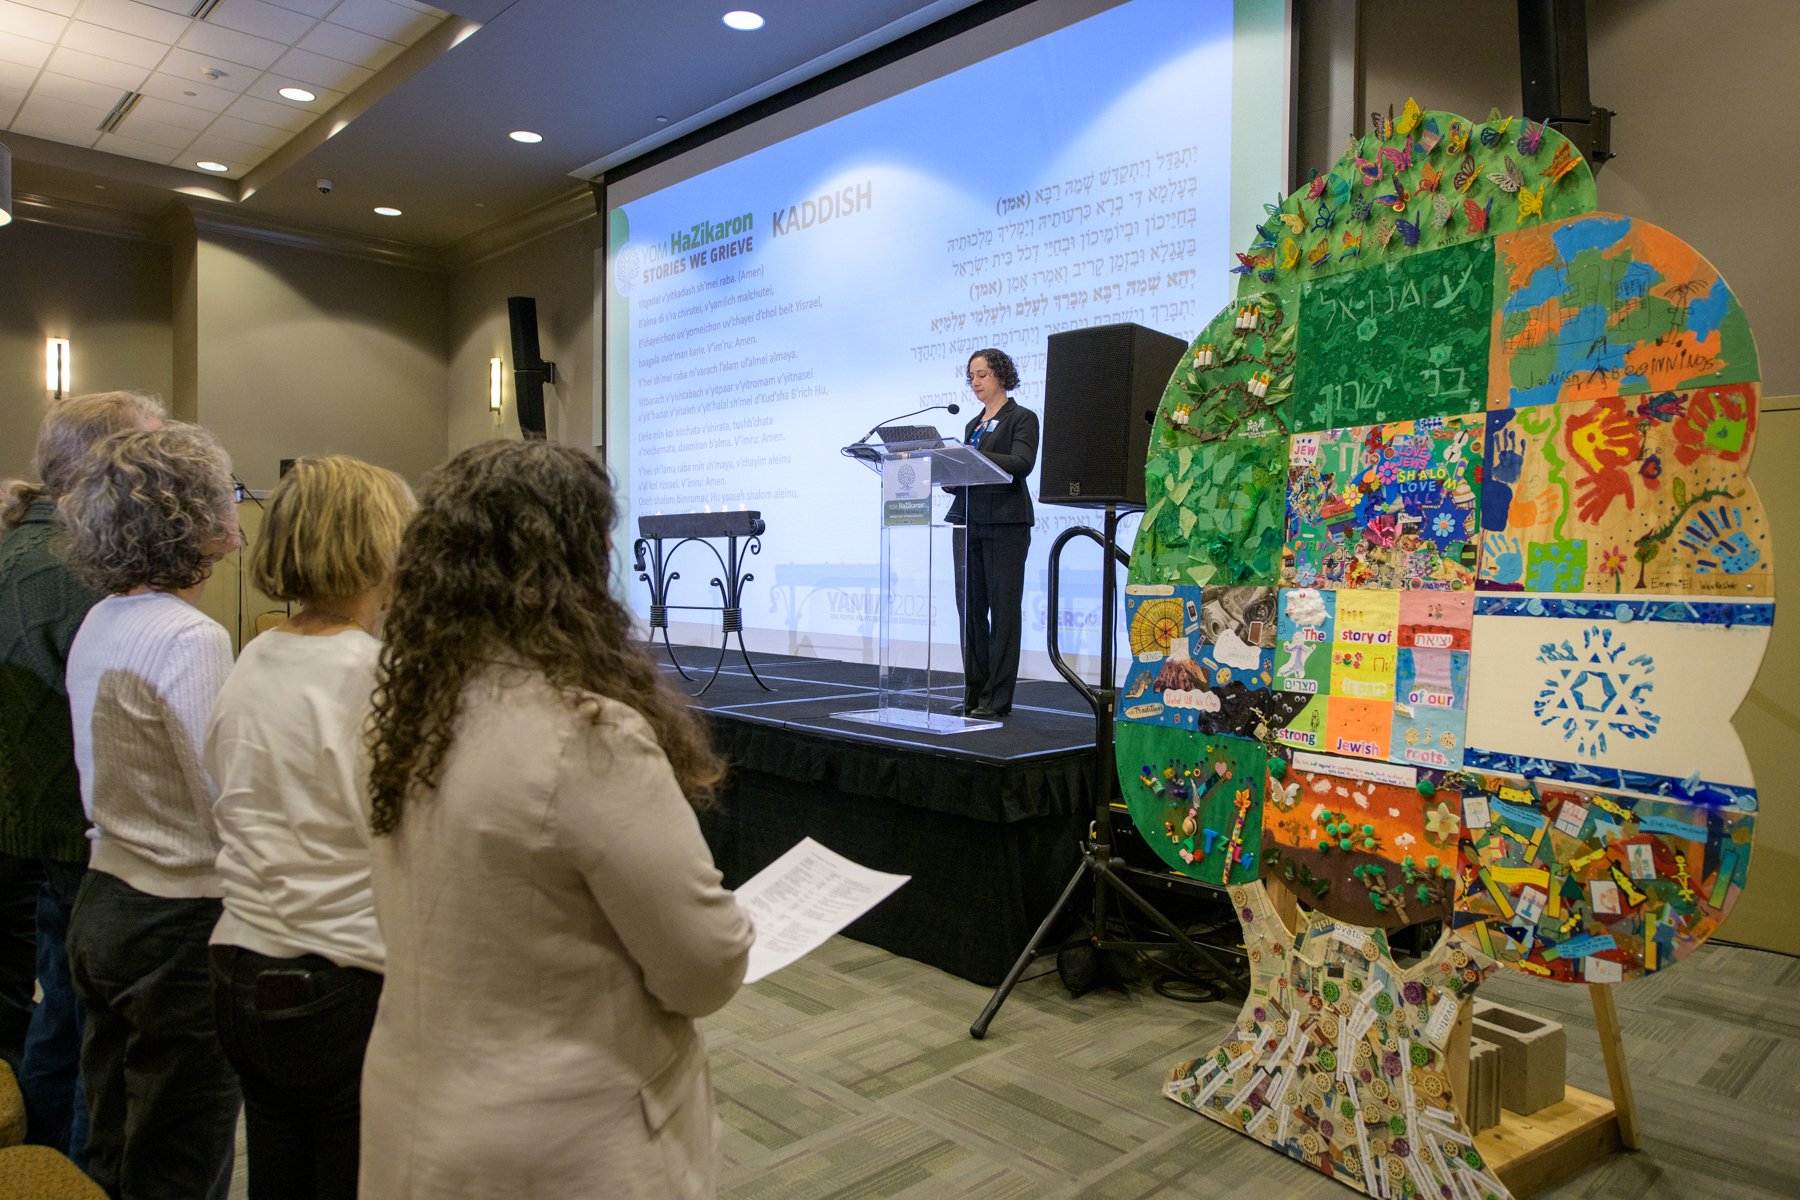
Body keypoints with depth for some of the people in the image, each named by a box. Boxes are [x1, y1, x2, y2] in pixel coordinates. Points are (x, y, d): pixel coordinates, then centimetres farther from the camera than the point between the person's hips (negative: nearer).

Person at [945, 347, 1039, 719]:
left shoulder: (1022, 418, 1)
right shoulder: (973, 424, 21)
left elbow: (1022, 463, -16)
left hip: (1005, 522, -7)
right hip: (969, 520, 7)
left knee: (1003, 608, -5)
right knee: (969, 608, 5)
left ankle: (997, 698, -1)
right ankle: (975, 692, 13)